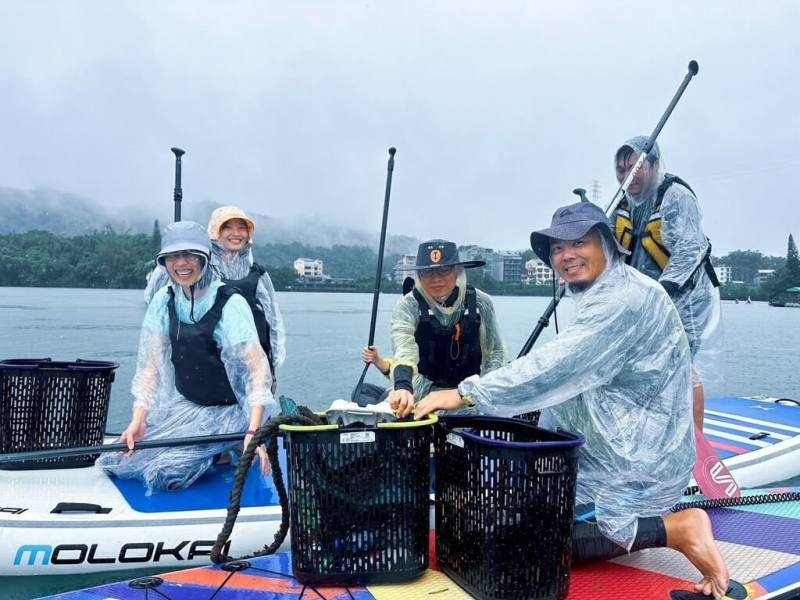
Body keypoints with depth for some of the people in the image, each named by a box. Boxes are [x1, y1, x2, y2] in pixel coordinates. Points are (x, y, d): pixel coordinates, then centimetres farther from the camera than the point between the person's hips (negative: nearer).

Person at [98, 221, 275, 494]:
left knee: (165, 472, -20)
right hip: (184, 406, 6)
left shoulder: (230, 304, -19)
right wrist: (138, 419, -13)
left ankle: (225, 455, 8)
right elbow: (151, 364, -2)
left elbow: (257, 369, -24)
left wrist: (253, 431, -34)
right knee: (116, 460, -1)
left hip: (226, 411, -6)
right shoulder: (164, 300, -3)